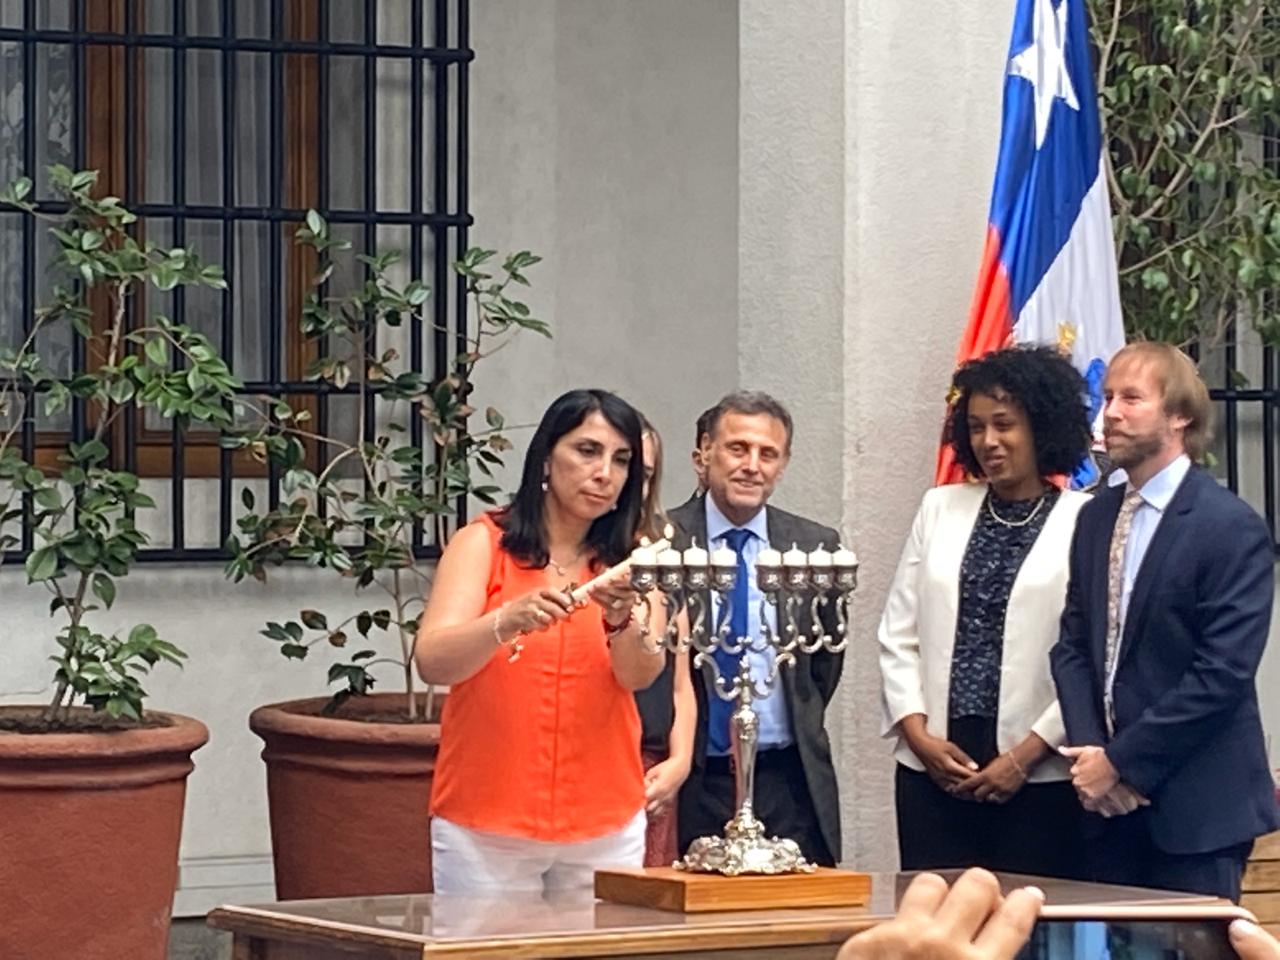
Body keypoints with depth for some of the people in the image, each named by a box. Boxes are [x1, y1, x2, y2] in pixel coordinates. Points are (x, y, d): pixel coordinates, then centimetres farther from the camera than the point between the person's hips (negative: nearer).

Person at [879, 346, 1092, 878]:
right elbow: (897, 637, 12)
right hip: (933, 772, 4)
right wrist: (918, 734, -1)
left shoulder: (1084, 522, -2)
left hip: (1039, 777, -4)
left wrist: (1024, 756, -10)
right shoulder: (940, 509, 12)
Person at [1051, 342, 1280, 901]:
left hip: (1196, 808, -6)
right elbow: (1073, 645, 12)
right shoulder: (1096, 519, 13)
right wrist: (1088, 750, -5)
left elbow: (1224, 673, -15)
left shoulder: (1231, 528, -9)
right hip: (1112, 805, 6)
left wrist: (1122, 761, -13)